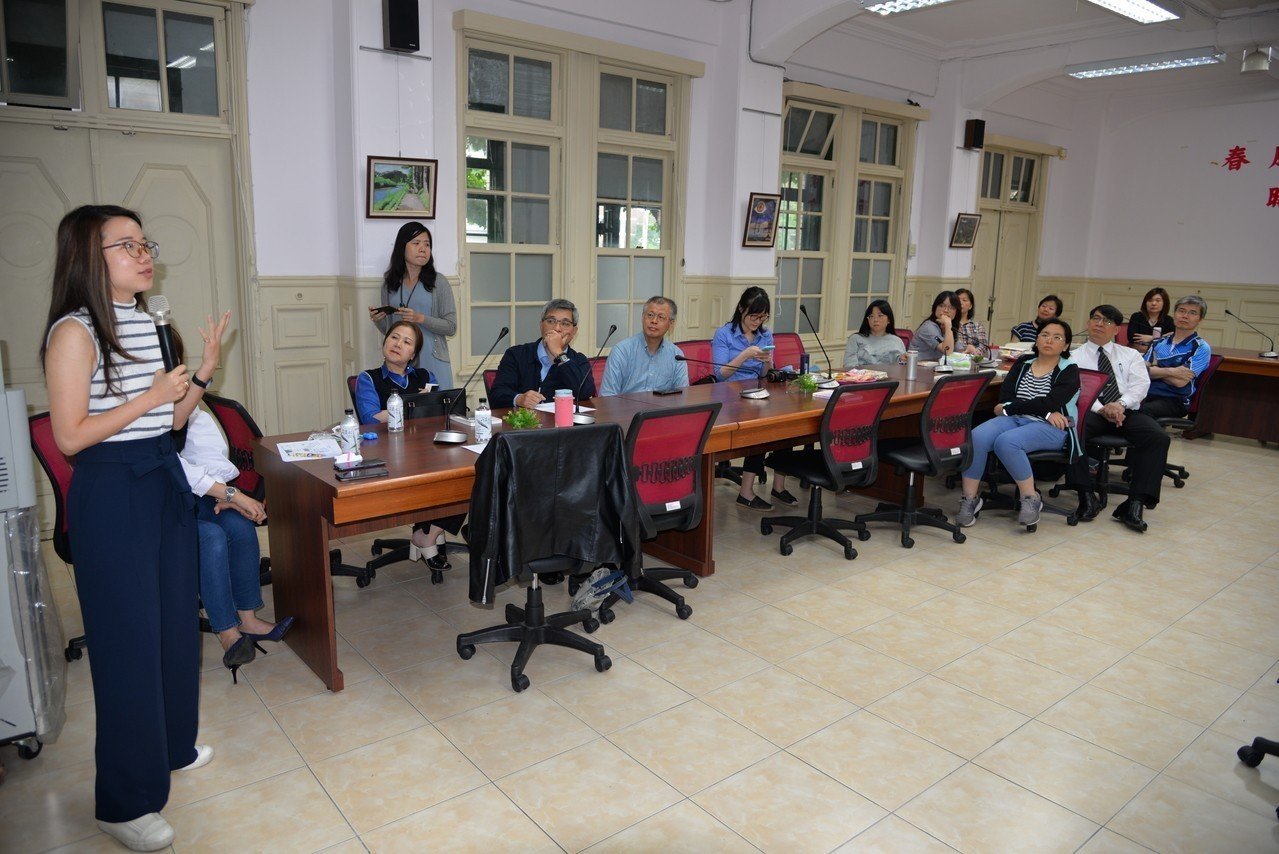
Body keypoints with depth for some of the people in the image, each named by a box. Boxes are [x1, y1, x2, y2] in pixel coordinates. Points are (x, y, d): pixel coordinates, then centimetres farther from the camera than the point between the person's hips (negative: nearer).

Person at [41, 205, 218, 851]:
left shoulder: (145, 322, 10)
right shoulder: (75, 332, -15)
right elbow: (70, 436, -18)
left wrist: (200, 376, -2)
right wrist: (152, 396, -17)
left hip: (164, 482, 8)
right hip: (110, 493, -8)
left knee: (176, 621, 17)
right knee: (128, 638, 0)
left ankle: (173, 745, 38)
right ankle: (126, 801, 17)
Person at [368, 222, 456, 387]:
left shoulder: (439, 283, 0)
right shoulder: (389, 284, 9)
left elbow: (451, 327, -3)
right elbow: (388, 330, 16)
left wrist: (421, 319, -15)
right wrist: (378, 320, -4)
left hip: (432, 361, -2)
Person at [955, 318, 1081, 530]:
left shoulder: (1069, 371, 6)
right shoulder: (1022, 364, 17)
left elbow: (1049, 402, -11)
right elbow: (1005, 397, 1)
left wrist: (1007, 409, -7)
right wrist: (1046, 412, -10)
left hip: (1049, 428, -4)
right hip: (1015, 419, 4)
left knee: (1006, 441, -35)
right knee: (976, 437, -28)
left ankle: (1030, 498, -17)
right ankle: (969, 499, -20)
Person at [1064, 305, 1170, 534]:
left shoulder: (1130, 355, 22)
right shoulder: (1075, 356, 15)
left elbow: (1140, 384, 5)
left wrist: (1121, 404, -16)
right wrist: (1101, 409, -19)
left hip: (1127, 412, 2)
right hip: (1090, 411, -2)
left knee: (1158, 437, -27)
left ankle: (1135, 504, -27)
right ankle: (1086, 495, -28)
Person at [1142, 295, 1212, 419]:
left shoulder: (1201, 348, 4)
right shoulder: (1159, 343, 19)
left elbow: (1180, 382, -8)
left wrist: (1155, 369, 7)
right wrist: (1170, 371, -9)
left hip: (1175, 400, -4)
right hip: (1147, 393, 4)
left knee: (1142, 411, -38)